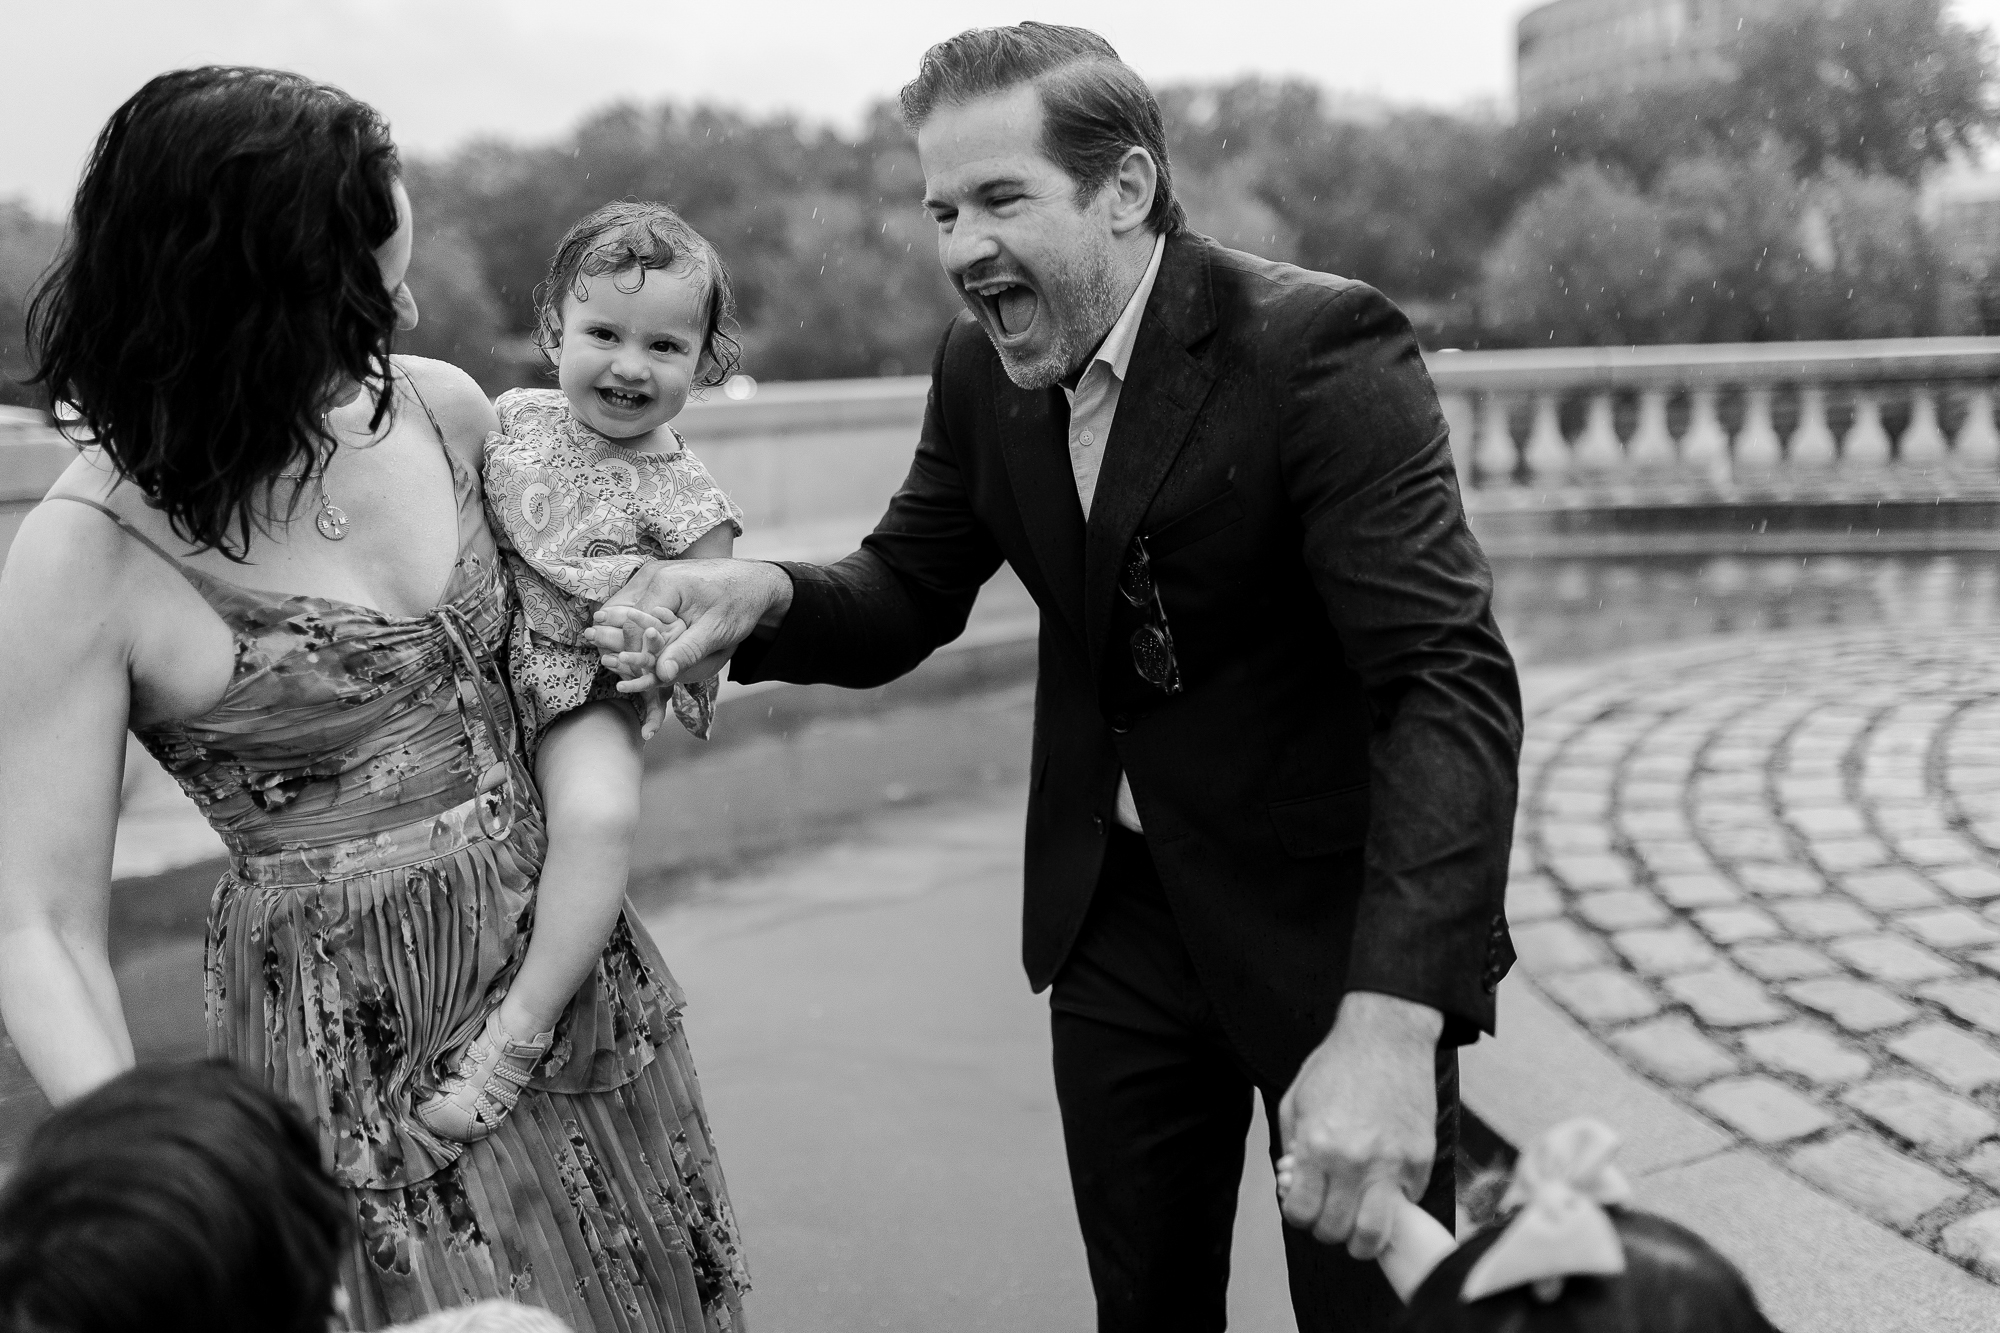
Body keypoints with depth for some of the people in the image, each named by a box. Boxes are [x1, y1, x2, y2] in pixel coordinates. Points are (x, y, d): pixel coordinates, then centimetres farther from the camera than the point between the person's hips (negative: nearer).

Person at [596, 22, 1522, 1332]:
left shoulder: (1321, 345, -22)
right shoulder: (983, 368, -3)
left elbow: (1452, 683, -29)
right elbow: (908, 595, 6)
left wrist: (1390, 1021, -41)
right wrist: (765, 594, -18)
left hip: (1333, 917, -5)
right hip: (1115, 916, 5)